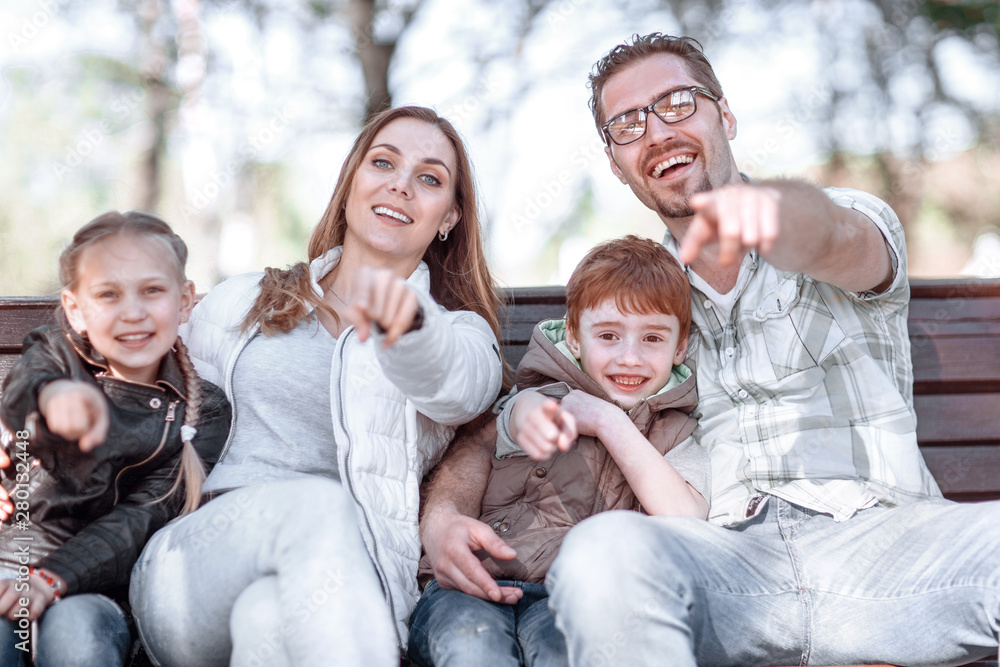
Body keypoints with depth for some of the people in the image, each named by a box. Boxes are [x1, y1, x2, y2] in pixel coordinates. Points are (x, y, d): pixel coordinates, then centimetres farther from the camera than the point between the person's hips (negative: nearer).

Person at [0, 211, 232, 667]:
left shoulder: (201, 411, 4)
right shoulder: (58, 354, 5)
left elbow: (144, 516, -5)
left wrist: (53, 577, -21)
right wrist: (54, 394, -46)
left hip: (97, 588, 0)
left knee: (74, 629, -32)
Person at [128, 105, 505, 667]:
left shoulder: (461, 331, 15)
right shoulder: (244, 304, 24)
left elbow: (456, 389, -12)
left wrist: (407, 320, -36)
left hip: (351, 579, -2)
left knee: (271, 618, -39)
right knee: (320, 503, -34)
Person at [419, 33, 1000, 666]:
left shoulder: (857, 219, 12)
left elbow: (831, 240, -15)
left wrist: (765, 208, -40)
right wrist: (443, 513, -6)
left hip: (881, 531, -1)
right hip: (725, 554, 1)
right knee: (603, 550, -34)